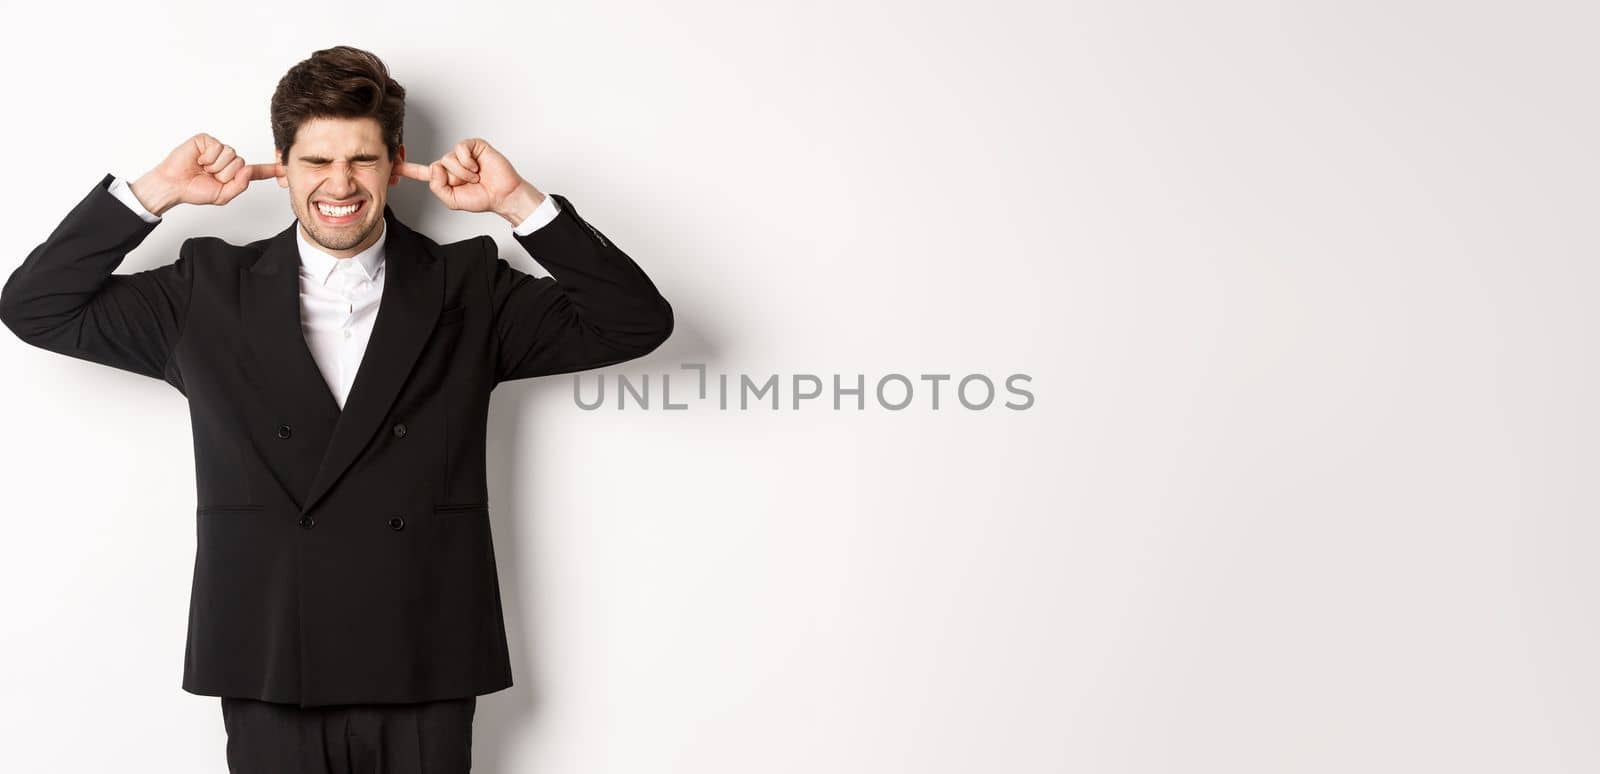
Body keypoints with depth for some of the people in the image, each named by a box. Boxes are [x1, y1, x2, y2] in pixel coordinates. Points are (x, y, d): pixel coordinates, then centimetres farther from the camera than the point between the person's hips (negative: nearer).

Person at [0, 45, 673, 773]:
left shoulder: (467, 289, 5)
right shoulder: (211, 291, 7)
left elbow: (637, 322, -1)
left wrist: (520, 203, -8)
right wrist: (154, 192, -2)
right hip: (268, 680, 0)